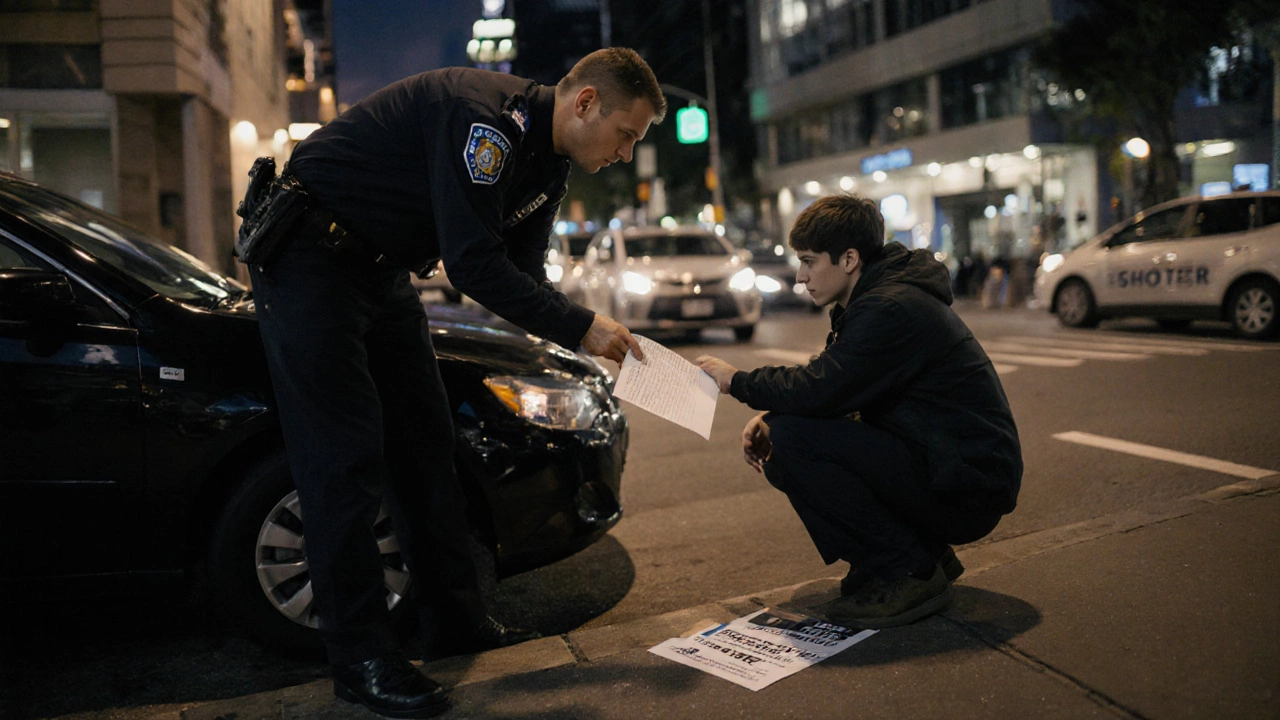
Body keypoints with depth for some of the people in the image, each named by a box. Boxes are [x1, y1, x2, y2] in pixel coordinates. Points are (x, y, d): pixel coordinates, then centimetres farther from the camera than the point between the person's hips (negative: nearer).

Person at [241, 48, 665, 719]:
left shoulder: (544, 161, 5)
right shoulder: (484, 117, -26)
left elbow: (522, 274, 6)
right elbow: (473, 264, -30)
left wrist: (594, 335, -8)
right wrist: (580, 326, -24)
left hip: (380, 269, 10)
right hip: (309, 257, -10)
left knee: (424, 442, 9)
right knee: (344, 455, -10)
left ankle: (457, 618, 18)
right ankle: (360, 655, -2)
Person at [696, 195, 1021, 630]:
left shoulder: (891, 308, -20)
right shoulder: (873, 299, 12)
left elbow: (819, 390, -26)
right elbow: (828, 389, 15)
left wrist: (737, 381, -10)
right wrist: (769, 419, -4)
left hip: (970, 490, -10)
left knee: (792, 441, -21)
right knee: (782, 460, 6)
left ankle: (906, 571, -9)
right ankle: (922, 552, 11)